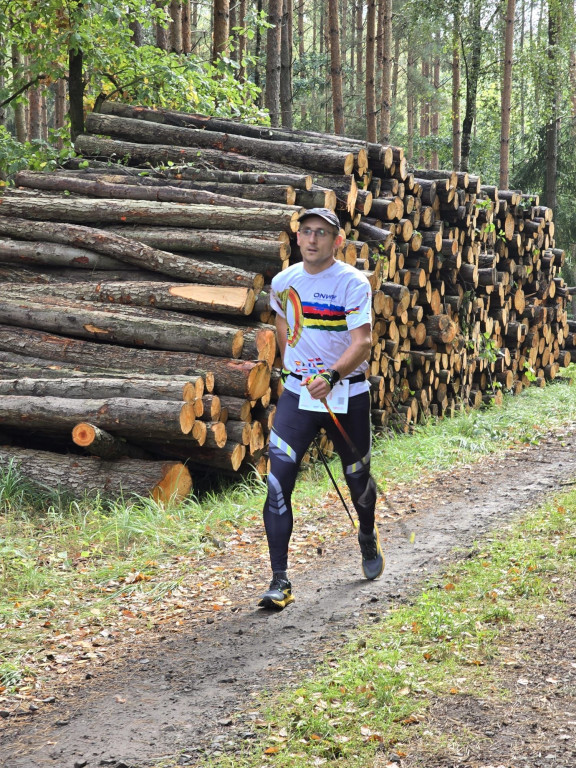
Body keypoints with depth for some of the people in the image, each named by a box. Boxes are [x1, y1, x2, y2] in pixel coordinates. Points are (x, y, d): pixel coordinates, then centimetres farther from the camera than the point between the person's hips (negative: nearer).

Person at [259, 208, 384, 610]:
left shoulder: (353, 282, -12)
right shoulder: (283, 282, 2)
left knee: (357, 478, 14)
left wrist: (331, 376, -37)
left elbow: (363, 342, -22)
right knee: (278, 480, -14)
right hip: (298, 393, 2)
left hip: (347, 392, -2)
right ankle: (280, 581, -12)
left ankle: (368, 539, 47)